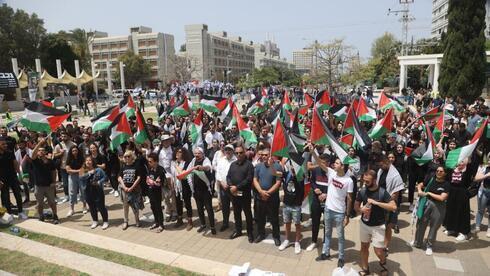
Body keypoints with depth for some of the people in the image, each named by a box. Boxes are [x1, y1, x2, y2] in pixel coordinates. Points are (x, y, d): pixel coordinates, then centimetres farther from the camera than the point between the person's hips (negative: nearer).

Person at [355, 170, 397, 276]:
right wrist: (361, 210, -19)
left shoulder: (382, 192, -17)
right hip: (364, 224, 4)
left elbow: (393, 207, -24)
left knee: (378, 251, 0)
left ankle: (383, 263, 34)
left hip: (378, 226, -3)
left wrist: (376, 202, -29)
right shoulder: (362, 191, -7)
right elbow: (356, 206, 5)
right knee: (364, 247, 14)